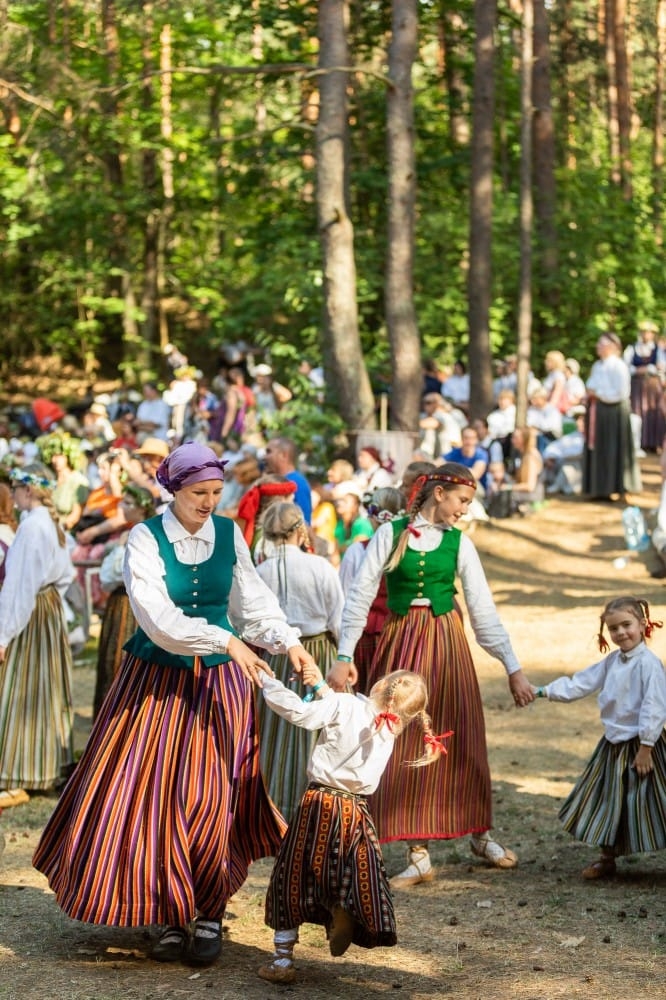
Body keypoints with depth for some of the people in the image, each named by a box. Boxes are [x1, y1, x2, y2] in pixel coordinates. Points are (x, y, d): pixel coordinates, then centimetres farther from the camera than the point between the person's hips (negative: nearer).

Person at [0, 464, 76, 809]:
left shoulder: (32, 525, -19)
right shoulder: (52, 524, 9)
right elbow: (64, 574, 15)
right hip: (50, 607, 9)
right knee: (45, 688, 16)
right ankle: (51, 764, 24)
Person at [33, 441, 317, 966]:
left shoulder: (229, 534, 1)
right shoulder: (146, 539, -10)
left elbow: (254, 602, 2)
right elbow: (158, 617, -22)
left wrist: (288, 640, -15)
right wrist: (225, 640, -29)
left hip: (218, 682, 2)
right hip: (157, 681, -2)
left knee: (211, 799, -3)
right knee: (153, 795, -2)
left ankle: (209, 916, 10)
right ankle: (170, 916, 13)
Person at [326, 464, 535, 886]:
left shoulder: (460, 543, 3)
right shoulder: (390, 534, -3)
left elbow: (484, 610, 3)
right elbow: (361, 596, -4)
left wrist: (513, 668, -2)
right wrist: (345, 654, -11)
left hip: (446, 642, 2)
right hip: (400, 643, -1)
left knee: (463, 742, 7)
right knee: (405, 745, 0)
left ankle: (481, 835, 26)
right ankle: (419, 855, 5)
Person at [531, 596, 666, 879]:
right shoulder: (612, 661, 8)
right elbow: (581, 683, 10)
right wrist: (544, 692, 2)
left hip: (640, 745, -8)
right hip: (613, 744, 8)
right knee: (607, 801, 15)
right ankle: (607, 859, 30)